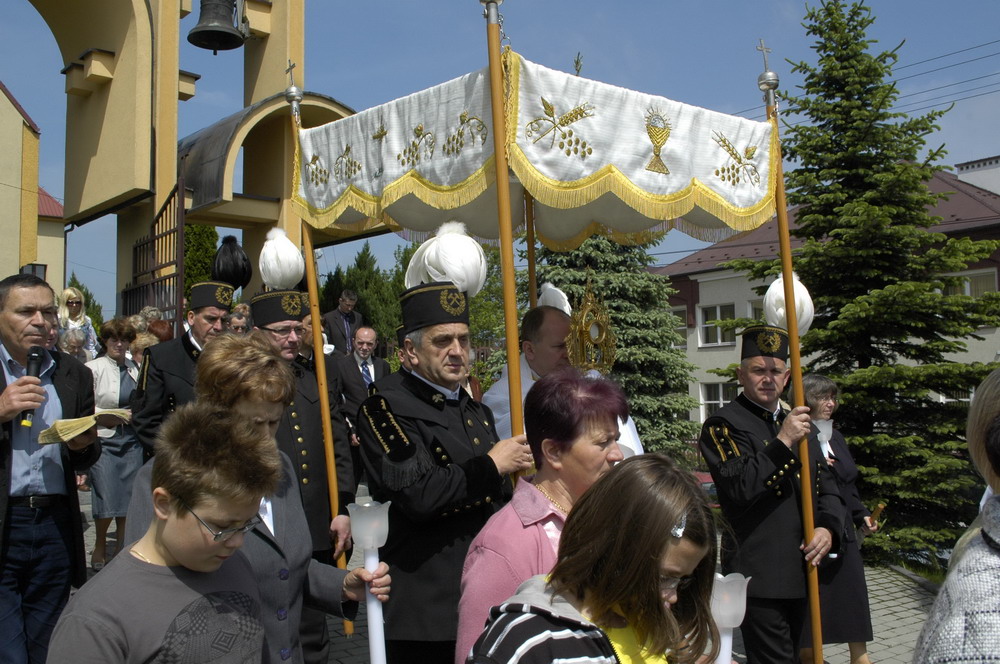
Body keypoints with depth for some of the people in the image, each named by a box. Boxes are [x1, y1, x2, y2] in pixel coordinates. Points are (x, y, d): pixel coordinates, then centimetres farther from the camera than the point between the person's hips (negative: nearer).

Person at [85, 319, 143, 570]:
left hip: (131, 440, 4)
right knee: (106, 500, -6)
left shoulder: (135, 369, 10)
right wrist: (108, 418, -18)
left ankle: (123, 547, 22)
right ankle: (100, 546, 17)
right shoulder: (94, 368, -2)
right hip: (104, 439, -4)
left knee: (129, 498, 6)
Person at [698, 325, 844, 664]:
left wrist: (828, 528, -6)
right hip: (759, 575, -7)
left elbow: (827, 487, 13)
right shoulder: (723, 424, -8)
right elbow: (739, 489, -20)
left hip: (802, 570, 8)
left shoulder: (799, 423, 15)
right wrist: (783, 442, -24)